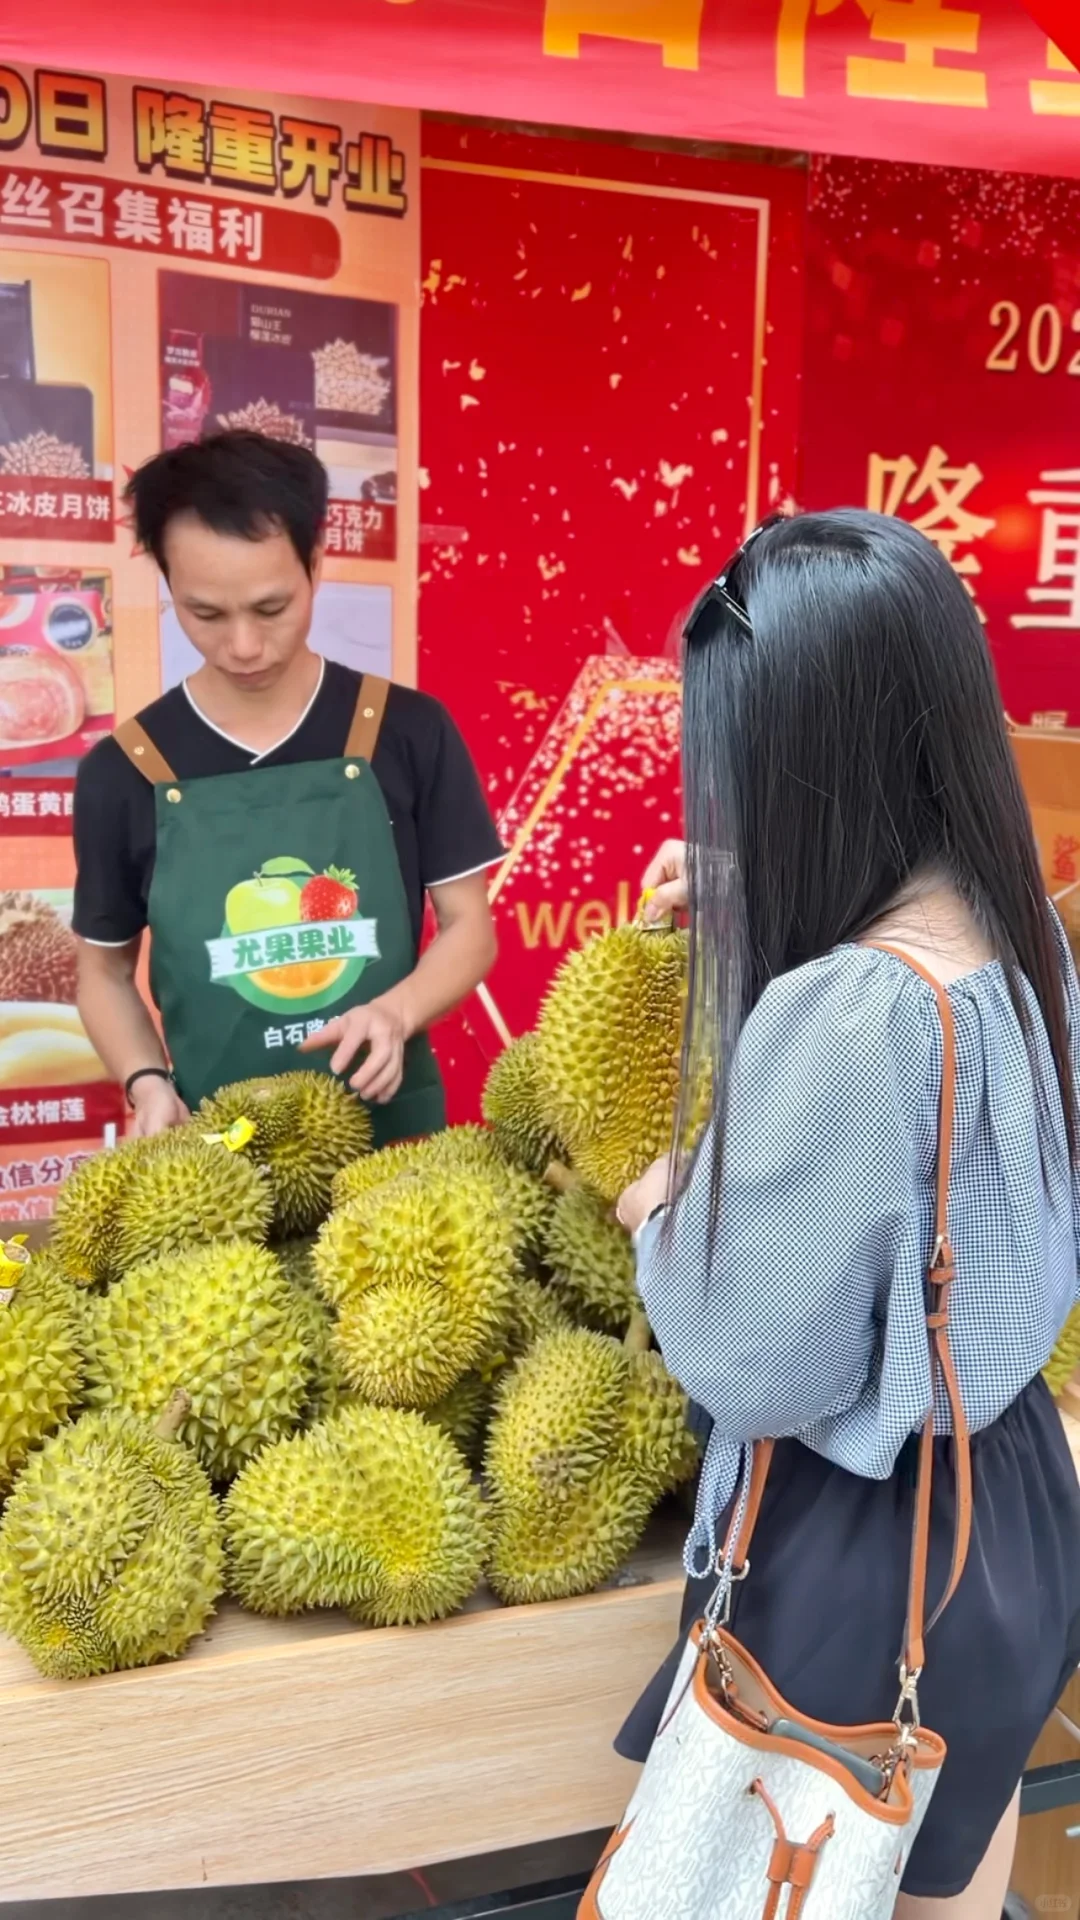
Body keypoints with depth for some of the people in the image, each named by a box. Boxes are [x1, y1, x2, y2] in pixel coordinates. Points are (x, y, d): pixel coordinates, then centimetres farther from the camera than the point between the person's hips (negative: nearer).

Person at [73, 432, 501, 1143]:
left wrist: (397, 1011, -17)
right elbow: (105, 971, 7)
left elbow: (469, 927, 1)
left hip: (394, 1127, 0)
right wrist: (149, 1083, -10)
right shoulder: (122, 772, -3)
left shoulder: (410, 732, -4)